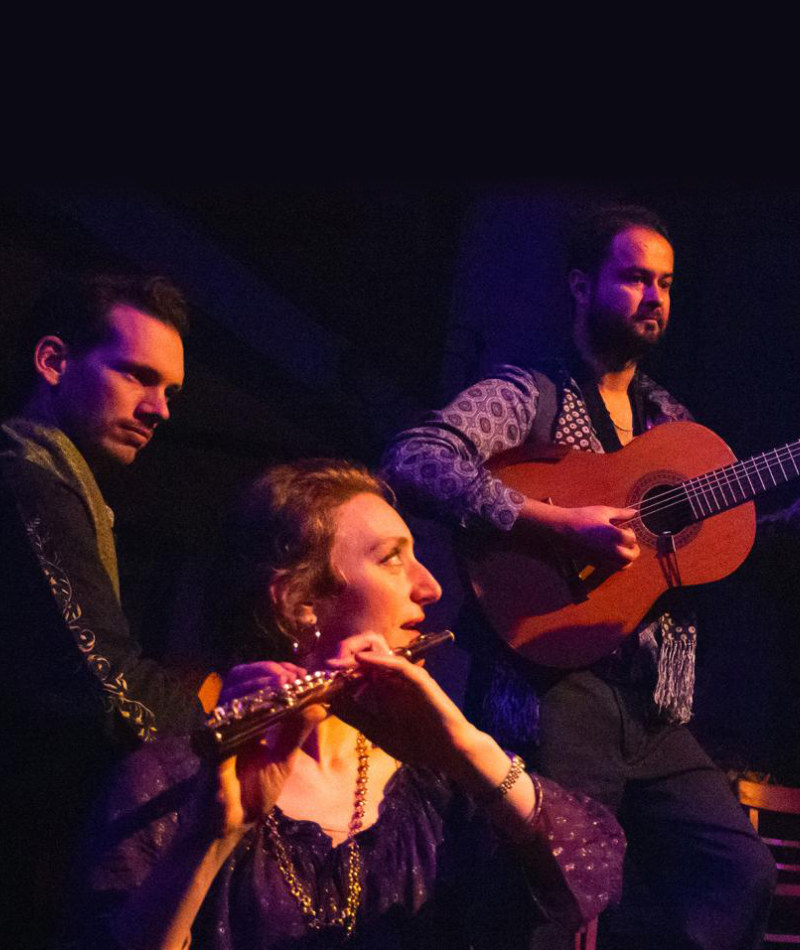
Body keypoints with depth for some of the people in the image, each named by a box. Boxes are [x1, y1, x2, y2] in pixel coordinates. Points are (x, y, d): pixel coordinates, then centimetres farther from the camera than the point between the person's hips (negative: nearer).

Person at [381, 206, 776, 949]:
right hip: (553, 691, -6)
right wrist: (562, 527, -23)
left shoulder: (674, 425, 20)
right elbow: (414, 462, -20)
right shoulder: (531, 396, -2)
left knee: (741, 872, -7)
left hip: (652, 710, 6)